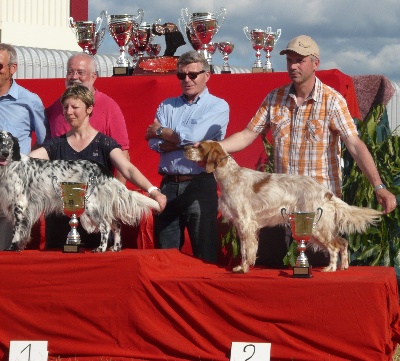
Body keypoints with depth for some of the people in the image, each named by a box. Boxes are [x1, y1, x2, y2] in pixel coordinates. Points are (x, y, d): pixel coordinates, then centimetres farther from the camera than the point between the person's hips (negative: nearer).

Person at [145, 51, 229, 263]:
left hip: (200, 186, -4)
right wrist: (186, 141, -13)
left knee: (204, 254, -1)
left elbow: (192, 136, -13)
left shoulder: (218, 107, 1)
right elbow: (154, 144, 0)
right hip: (168, 185, 4)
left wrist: (160, 131, 2)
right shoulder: (167, 106, 14)